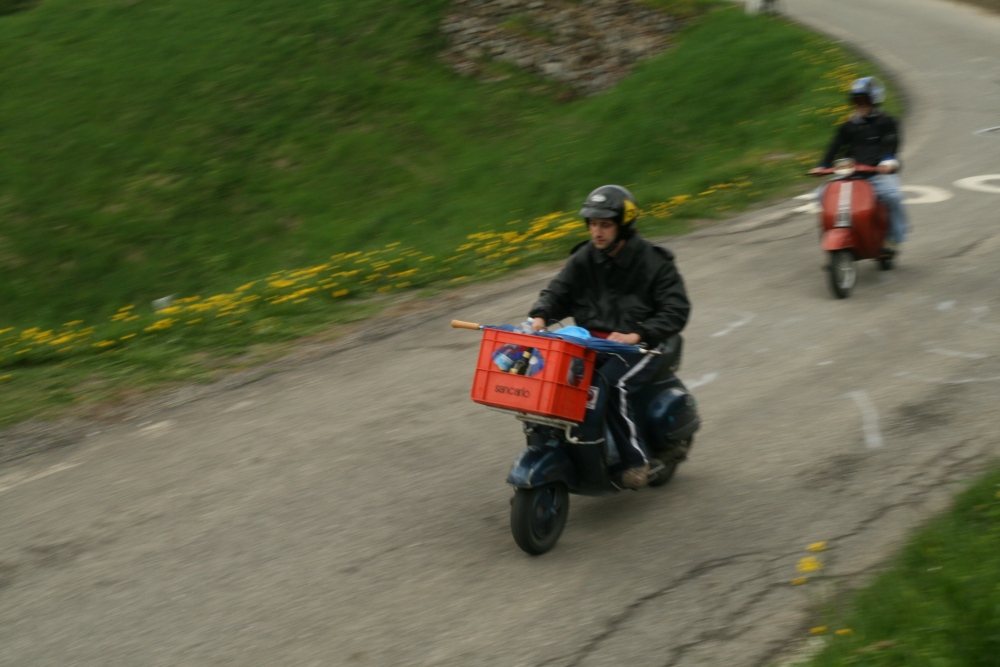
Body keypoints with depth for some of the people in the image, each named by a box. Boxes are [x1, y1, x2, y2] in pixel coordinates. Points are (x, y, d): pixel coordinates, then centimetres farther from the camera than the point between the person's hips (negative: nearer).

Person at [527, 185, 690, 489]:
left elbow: (676, 310, -11)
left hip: (639, 347, -5)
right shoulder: (584, 258, 9)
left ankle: (636, 459, -18)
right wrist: (539, 317, -14)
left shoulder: (653, 262, -6)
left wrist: (636, 335, -26)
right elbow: (558, 292, 10)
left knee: (611, 384, -33)